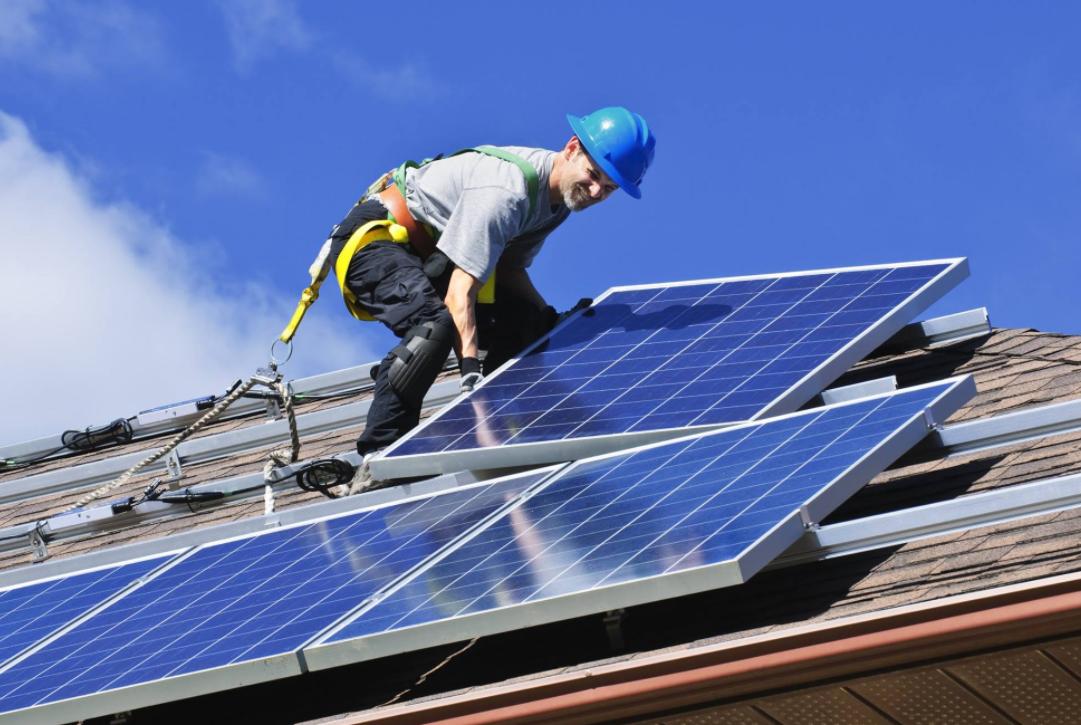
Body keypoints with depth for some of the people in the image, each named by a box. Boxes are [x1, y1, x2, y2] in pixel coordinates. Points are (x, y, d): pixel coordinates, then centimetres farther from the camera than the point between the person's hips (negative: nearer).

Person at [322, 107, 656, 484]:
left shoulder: (558, 196, -1)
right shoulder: (506, 192, -31)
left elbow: (511, 269, 9)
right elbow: (460, 292, -35)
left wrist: (555, 323, -4)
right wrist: (471, 371, -42)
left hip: (428, 252, 10)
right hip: (372, 240, -10)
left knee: (527, 325, 1)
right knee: (435, 325, -35)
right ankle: (375, 460, -31)